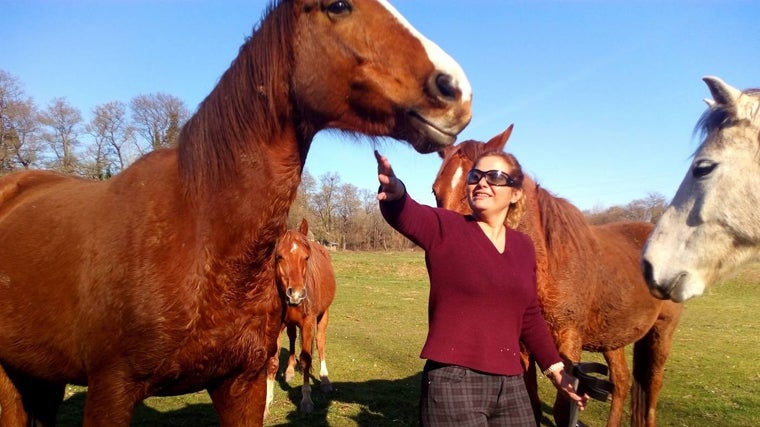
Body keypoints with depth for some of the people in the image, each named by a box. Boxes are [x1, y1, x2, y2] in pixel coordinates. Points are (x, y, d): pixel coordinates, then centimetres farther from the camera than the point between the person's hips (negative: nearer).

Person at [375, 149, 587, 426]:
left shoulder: (523, 246, 8)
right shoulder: (445, 228, -7)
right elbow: (405, 214, -30)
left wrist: (554, 368, 17)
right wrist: (394, 191, -51)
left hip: (511, 384, 5)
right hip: (453, 381, -5)